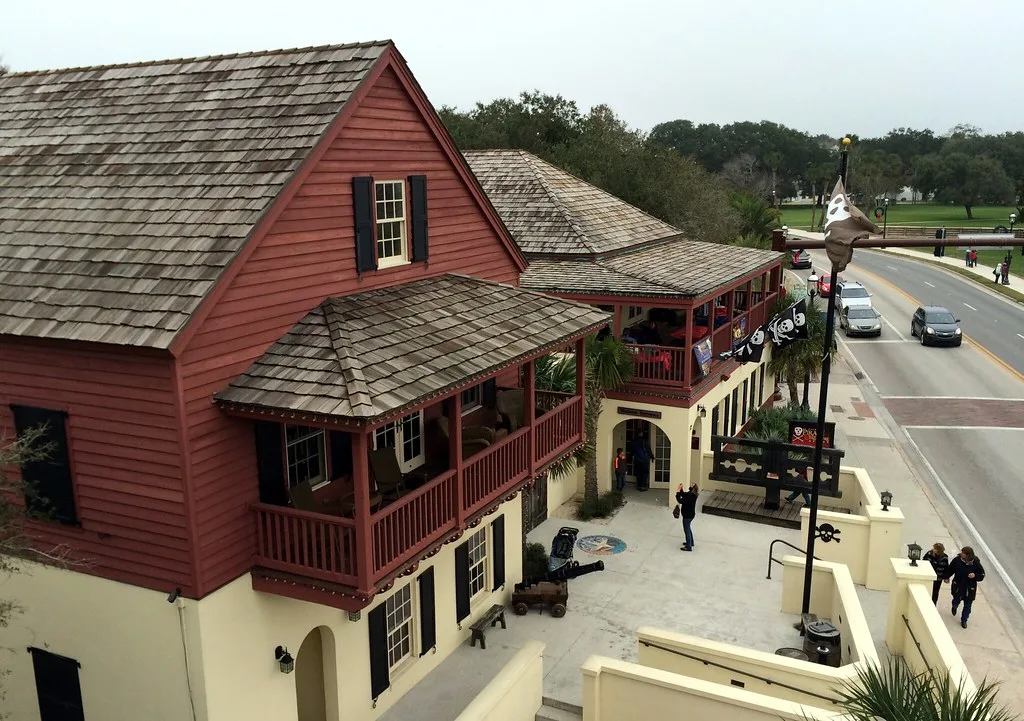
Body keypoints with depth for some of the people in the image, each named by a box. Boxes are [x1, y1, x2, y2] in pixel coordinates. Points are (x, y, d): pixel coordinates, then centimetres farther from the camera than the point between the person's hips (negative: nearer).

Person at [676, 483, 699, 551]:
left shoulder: (691, 496, -30)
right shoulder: (691, 494, -1)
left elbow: (680, 501, -32)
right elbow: (683, 494, 13)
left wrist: (677, 492, -26)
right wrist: (680, 489, -1)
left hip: (688, 516, -10)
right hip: (689, 514, 10)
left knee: (686, 530, 2)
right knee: (688, 528, 26)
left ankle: (688, 547, 11)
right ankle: (690, 542, 42)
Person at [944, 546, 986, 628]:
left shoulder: (976, 563, -20)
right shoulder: (957, 560, -16)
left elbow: (982, 575, -8)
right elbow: (950, 570, 1)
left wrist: (975, 576, -27)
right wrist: (945, 577, -3)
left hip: (970, 588, -1)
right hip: (958, 586, 1)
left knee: (967, 605, 10)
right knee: (956, 600, 21)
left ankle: (964, 620, 33)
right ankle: (954, 607, 59)